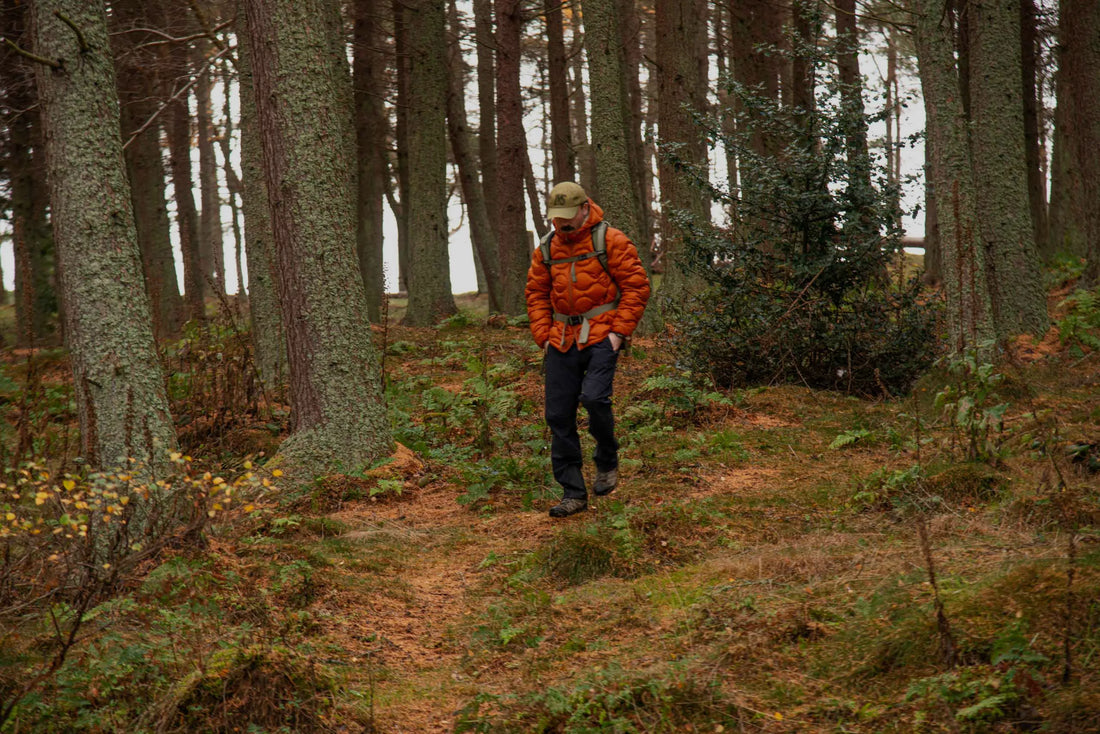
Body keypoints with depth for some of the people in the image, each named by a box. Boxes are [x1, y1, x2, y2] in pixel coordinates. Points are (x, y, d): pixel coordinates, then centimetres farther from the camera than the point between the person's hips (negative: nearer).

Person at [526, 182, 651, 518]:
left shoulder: (610, 240, -4)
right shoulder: (546, 249, 11)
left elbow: (637, 285, -5)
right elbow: (536, 295, 18)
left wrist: (619, 332, -11)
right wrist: (544, 337, 5)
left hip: (601, 336, -5)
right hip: (562, 340, 5)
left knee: (594, 397, -24)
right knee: (559, 415, 1)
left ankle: (607, 462, 5)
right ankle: (573, 493, 8)